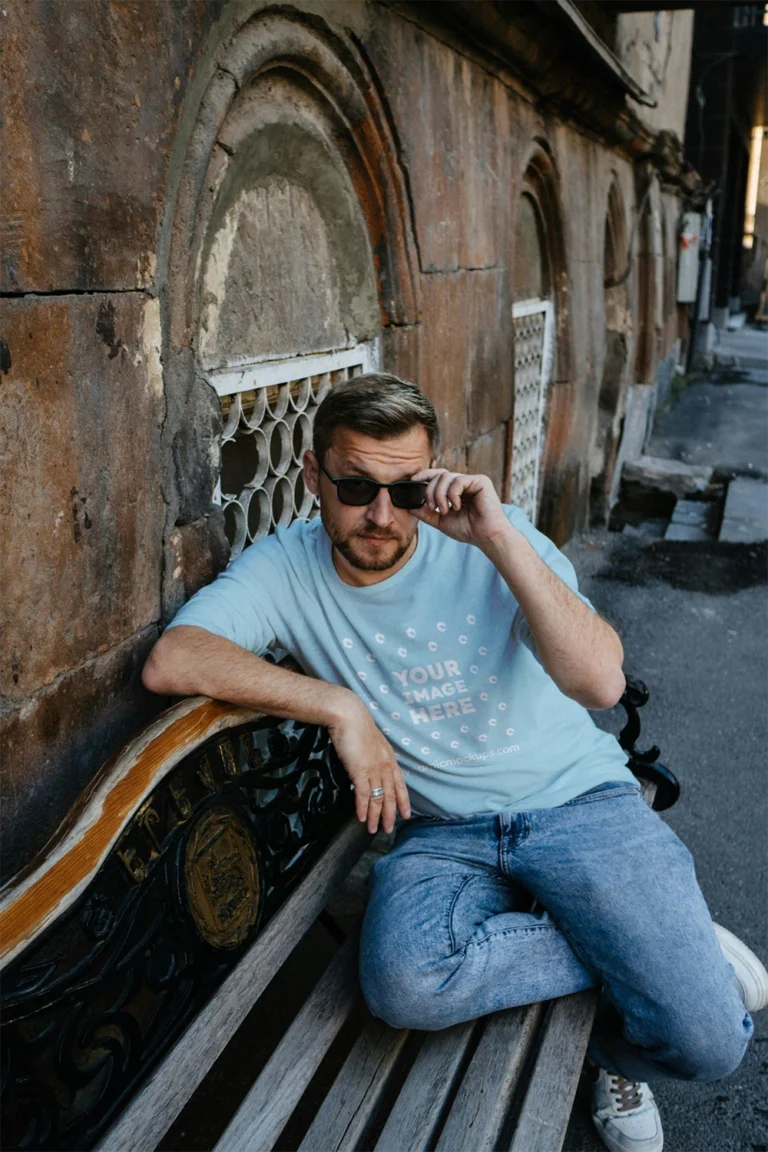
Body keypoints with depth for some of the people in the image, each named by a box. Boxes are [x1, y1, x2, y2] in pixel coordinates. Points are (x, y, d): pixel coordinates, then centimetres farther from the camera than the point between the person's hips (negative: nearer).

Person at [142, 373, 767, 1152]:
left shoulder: (492, 540, -9)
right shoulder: (285, 567, -5)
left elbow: (600, 683, -22)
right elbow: (169, 661, -21)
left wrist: (501, 539, -29)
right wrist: (340, 707, -23)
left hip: (577, 801, -1)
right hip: (442, 832, 2)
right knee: (404, 985, -30)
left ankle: (609, 1047, 21)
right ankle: (646, 947, -5)